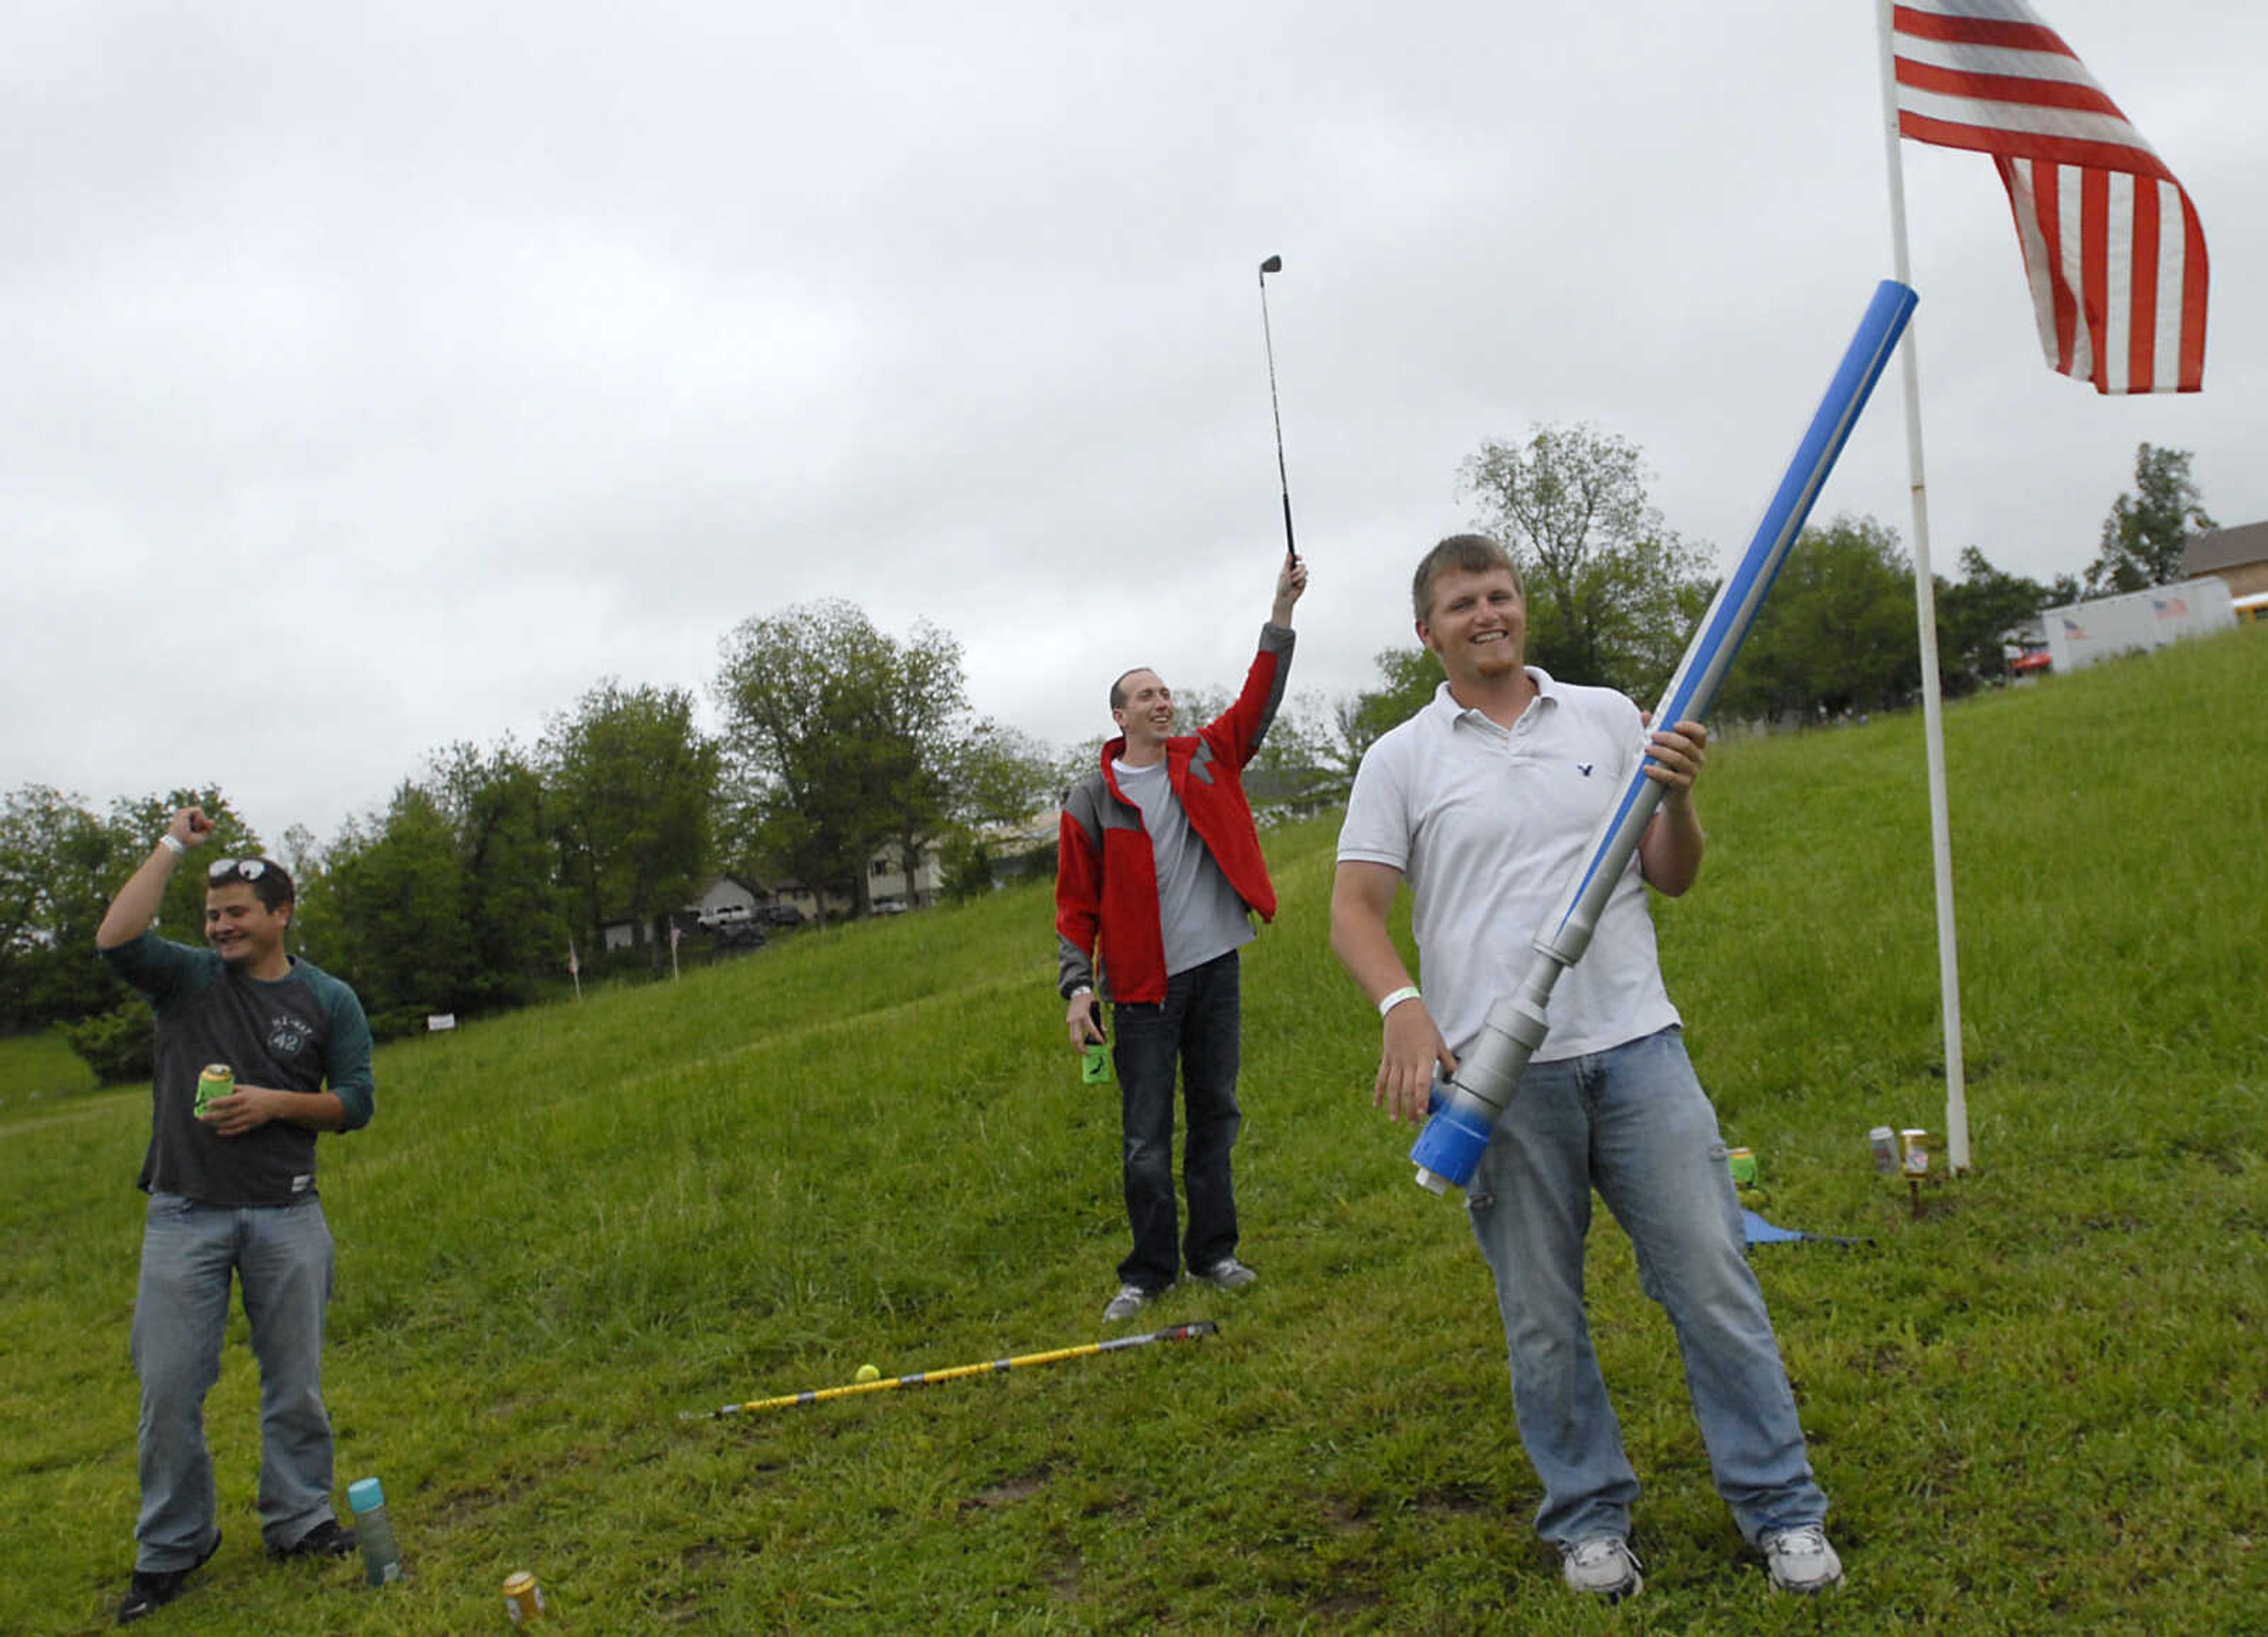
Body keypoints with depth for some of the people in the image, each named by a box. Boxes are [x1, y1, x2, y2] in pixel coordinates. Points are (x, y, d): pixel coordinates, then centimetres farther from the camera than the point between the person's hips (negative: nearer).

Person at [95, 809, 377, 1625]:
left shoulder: (329, 1001, 5)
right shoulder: (187, 978, 4)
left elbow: (355, 1103, 3)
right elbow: (115, 940, -15)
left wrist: (275, 1104, -13)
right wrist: (172, 847, -10)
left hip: (286, 1213, 0)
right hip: (185, 1214, 0)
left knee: (295, 1380, 8)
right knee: (169, 1387, 2)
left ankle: (299, 1520, 24)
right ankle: (170, 1548, 18)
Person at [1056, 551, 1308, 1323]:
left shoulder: (1206, 760, 7)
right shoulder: (1092, 800, -2)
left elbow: (1258, 701, 2)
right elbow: (1076, 903, -2)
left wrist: (1282, 611, -6)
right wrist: (1077, 986, -10)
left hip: (1216, 968, 4)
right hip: (1144, 985, -3)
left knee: (1215, 1114, 12)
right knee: (1146, 1136, 1)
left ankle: (1212, 1251, 25)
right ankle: (1149, 1269, 14)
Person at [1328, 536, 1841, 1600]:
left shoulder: (1607, 717, 11)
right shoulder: (1401, 760, 4)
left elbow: (1673, 879, 12)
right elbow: (1354, 910, -2)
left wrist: (1677, 799, -8)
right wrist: (1403, 1008, -19)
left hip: (1635, 1044, 2)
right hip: (1496, 1072, -1)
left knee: (1714, 1281, 4)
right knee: (1541, 1319, 9)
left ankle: (1781, 1509, 21)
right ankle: (1587, 1516, 27)